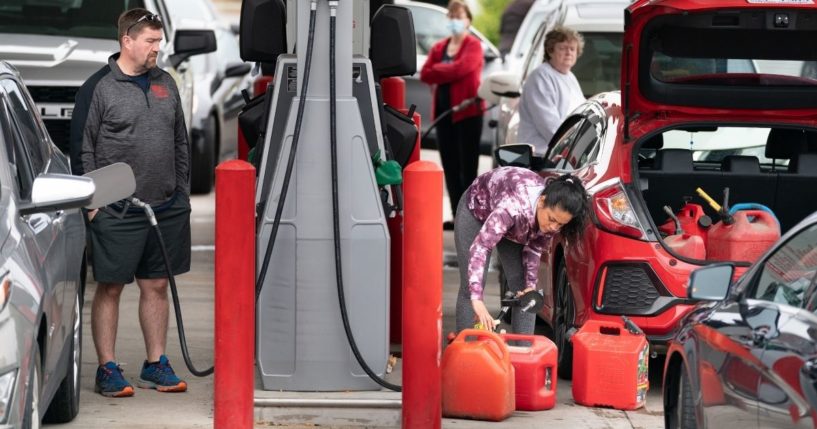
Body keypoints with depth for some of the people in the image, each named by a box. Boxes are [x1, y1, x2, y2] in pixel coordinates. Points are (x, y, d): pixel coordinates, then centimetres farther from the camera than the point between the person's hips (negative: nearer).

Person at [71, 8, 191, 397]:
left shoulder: (165, 84, 13)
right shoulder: (99, 88, -5)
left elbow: (181, 143, 19)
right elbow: (82, 149, -6)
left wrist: (182, 192, 15)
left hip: (167, 208, 5)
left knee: (157, 287, 11)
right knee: (110, 289, 1)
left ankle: (156, 365, 20)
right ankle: (107, 369, 8)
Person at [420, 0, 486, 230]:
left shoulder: (473, 45, -1)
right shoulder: (439, 47, 15)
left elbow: (461, 68, -18)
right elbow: (425, 74, 3)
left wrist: (438, 70, -4)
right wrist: (449, 72, -9)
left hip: (467, 111, -6)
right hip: (443, 110, 6)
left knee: (467, 166, -5)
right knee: (450, 167, 7)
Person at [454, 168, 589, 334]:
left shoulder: (553, 213, -27)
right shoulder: (513, 206, -47)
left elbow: (535, 248, -7)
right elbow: (480, 247, -53)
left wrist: (531, 284, -18)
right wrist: (477, 300, -60)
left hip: (516, 224, 5)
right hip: (476, 212, -5)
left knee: (523, 288, -5)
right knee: (470, 287, -10)